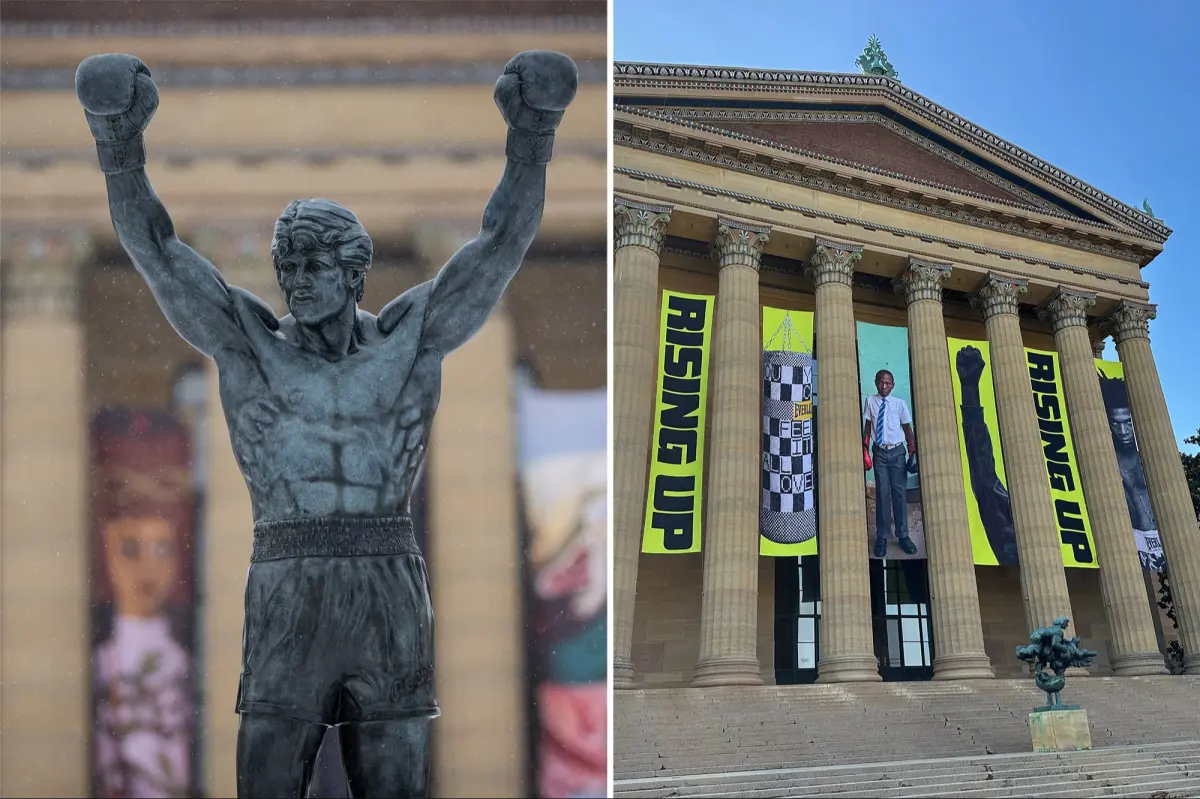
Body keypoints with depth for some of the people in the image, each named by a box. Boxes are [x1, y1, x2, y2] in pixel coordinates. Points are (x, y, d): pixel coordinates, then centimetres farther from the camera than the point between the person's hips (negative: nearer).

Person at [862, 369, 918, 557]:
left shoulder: (900, 403, -3)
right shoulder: (870, 401, -1)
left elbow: (907, 427, 3)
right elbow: (868, 425, 5)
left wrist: (913, 448, -1)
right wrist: (864, 448, 2)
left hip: (897, 451, 0)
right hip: (879, 452, 0)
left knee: (900, 492, 4)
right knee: (882, 493, 1)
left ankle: (903, 535, 13)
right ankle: (882, 537, 6)